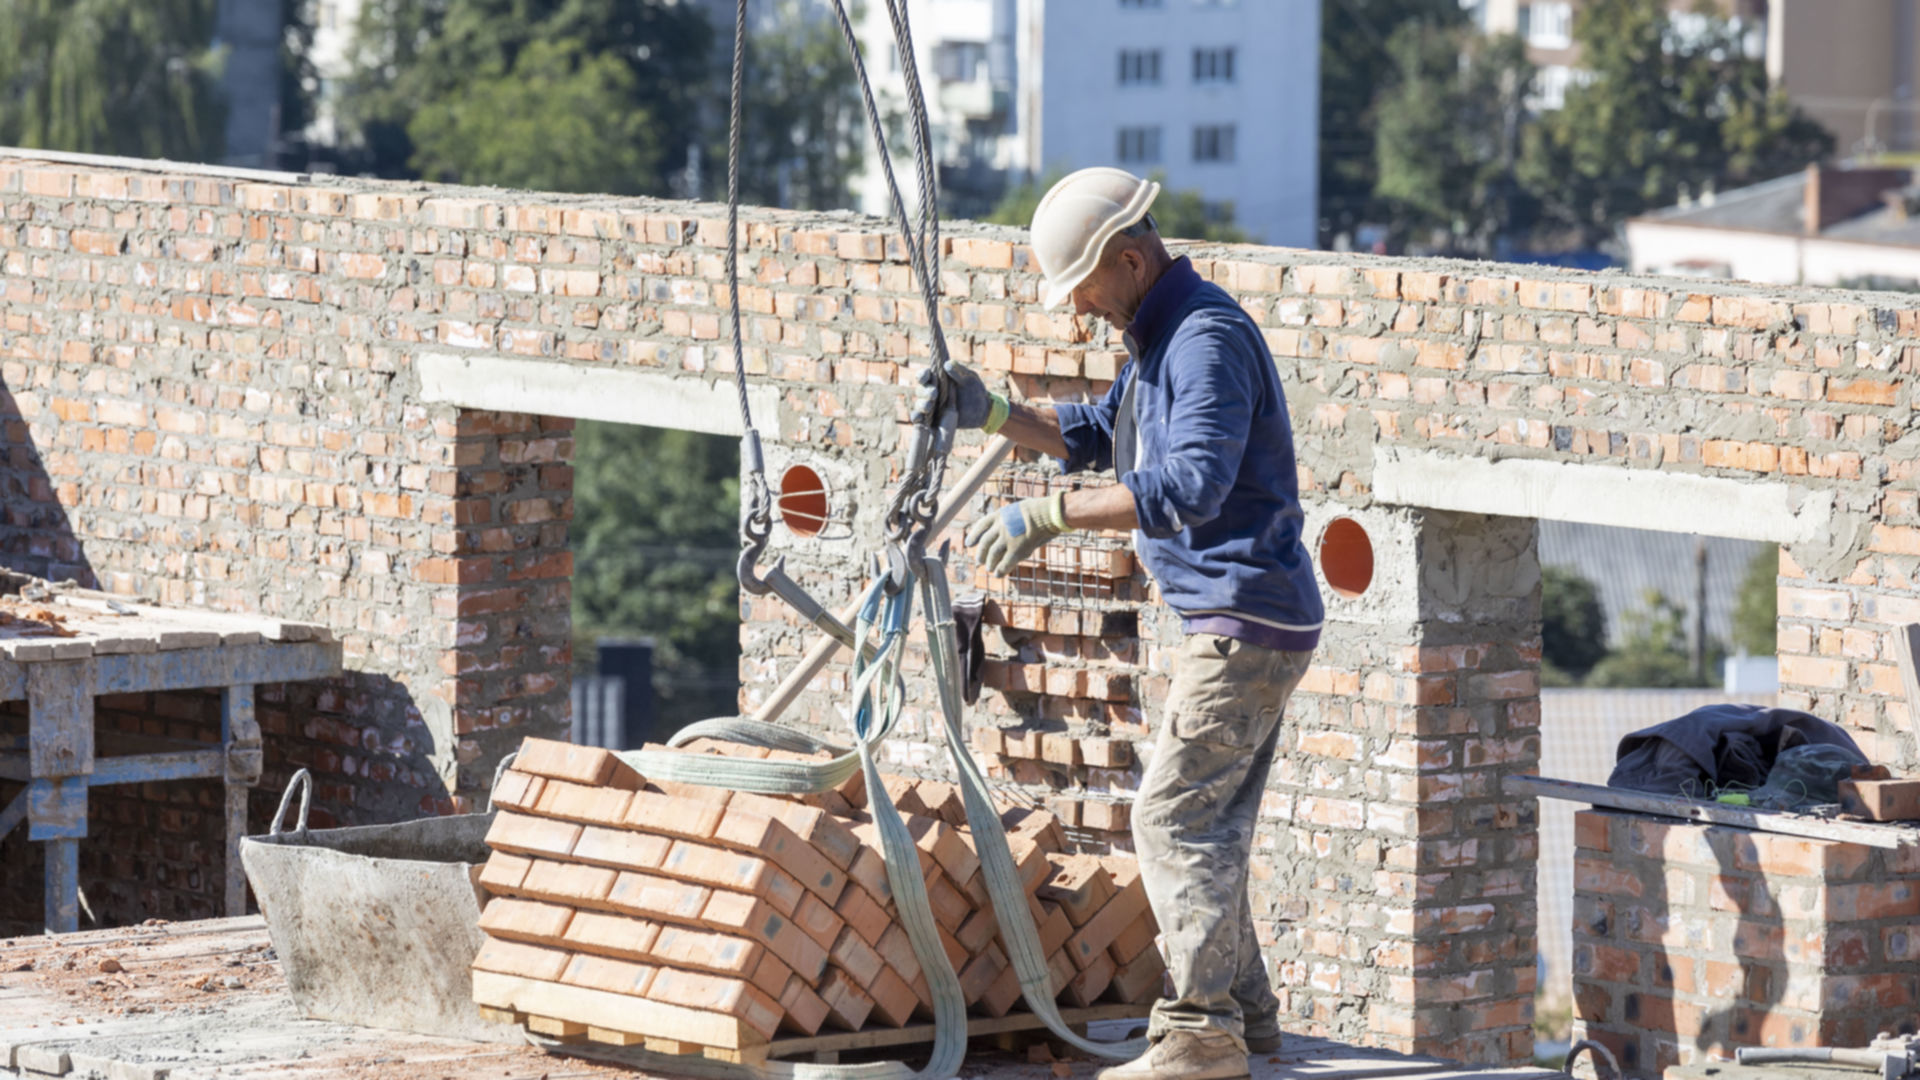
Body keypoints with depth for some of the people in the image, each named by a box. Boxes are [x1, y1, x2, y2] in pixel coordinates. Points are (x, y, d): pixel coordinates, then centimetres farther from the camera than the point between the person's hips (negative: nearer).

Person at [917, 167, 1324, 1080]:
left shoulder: (1210, 338, -19)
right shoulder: (1159, 338, 15)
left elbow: (1191, 485, -30)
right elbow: (1093, 436, 27)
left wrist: (1048, 515, -30)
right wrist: (989, 412, 11)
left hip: (1246, 623, -11)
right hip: (1235, 622, 11)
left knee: (1173, 817, -11)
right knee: (1208, 823, 15)